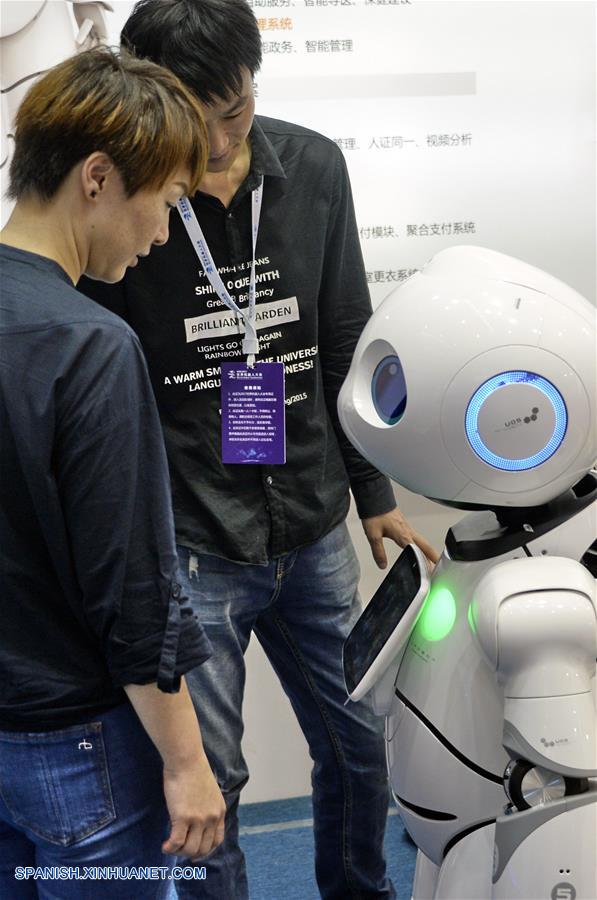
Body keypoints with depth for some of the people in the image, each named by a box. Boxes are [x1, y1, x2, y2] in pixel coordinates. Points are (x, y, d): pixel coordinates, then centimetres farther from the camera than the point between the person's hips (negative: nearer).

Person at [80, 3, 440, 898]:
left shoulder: (315, 169, 0)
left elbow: (347, 346, 7)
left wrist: (375, 492, 10)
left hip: (314, 532, 4)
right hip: (188, 547, -4)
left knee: (359, 743, 18)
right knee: (209, 777, 6)